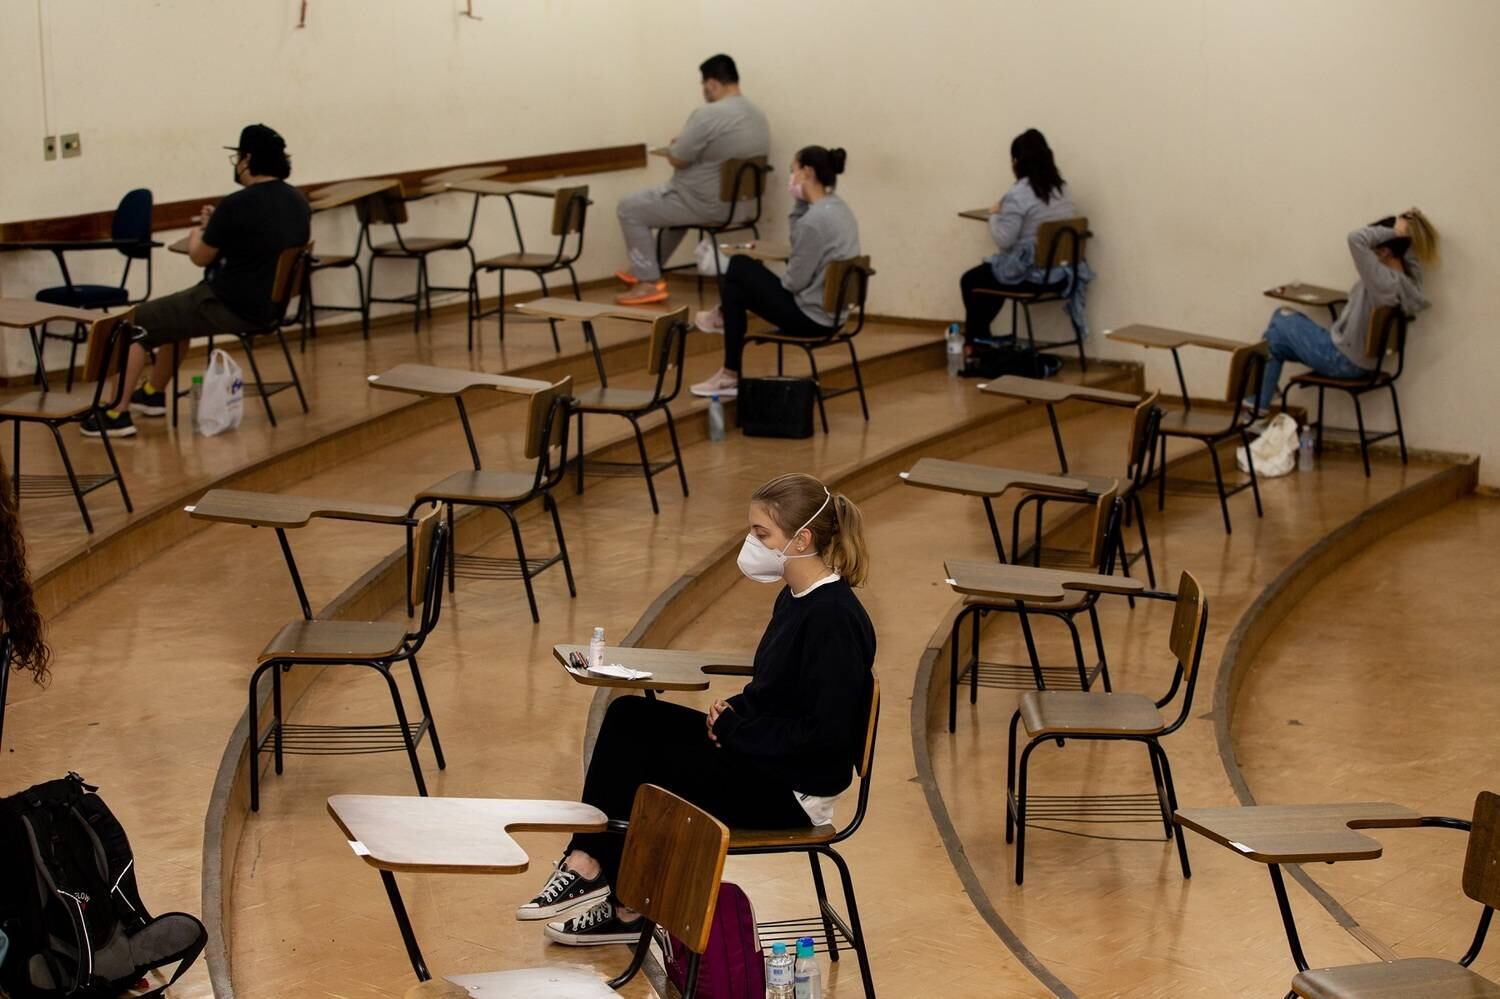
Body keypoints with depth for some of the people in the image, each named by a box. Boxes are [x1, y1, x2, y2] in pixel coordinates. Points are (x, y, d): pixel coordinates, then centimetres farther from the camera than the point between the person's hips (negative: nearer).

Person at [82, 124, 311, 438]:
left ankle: (116, 414, 1)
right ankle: (153, 394, 45)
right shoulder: (297, 201, 3)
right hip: (274, 303, 9)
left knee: (133, 324, 4)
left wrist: (197, 233, 15)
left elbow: (200, 257, -7)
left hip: (232, 307, -9)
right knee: (173, 315, 32)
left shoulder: (237, 205, -21)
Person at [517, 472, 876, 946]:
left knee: (641, 761, -13)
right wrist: (733, 711, 0)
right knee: (628, 717, -3)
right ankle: (588, 864, -7)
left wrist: (736, 728, -16)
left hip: (794, 794, -10)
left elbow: (826, 734, -25)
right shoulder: (794, 599, 7)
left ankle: (628, 906, 7)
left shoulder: (833, 618, -22)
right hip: (756, 754, 10)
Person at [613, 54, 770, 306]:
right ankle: (647, 269, 40)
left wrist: (674, 146, 4)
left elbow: (677, 159, -17)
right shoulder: (758, 115, 7)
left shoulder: (709, 115, -23)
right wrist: (686, 144, 21)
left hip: (707, 205, -9)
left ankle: (649, 282, 6)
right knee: (672, 200, 36)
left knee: (630, 208, 6)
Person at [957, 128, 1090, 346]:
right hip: (1061, 271, 8)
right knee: (988, 273, 32)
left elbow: (1003, 240, -21)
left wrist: (995, 214, -1)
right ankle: (981, 337, 38)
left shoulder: (1018, 195, -19)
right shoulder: (1062, 189, 6)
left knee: (970, 281, 16)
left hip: (1030, 273, -8)